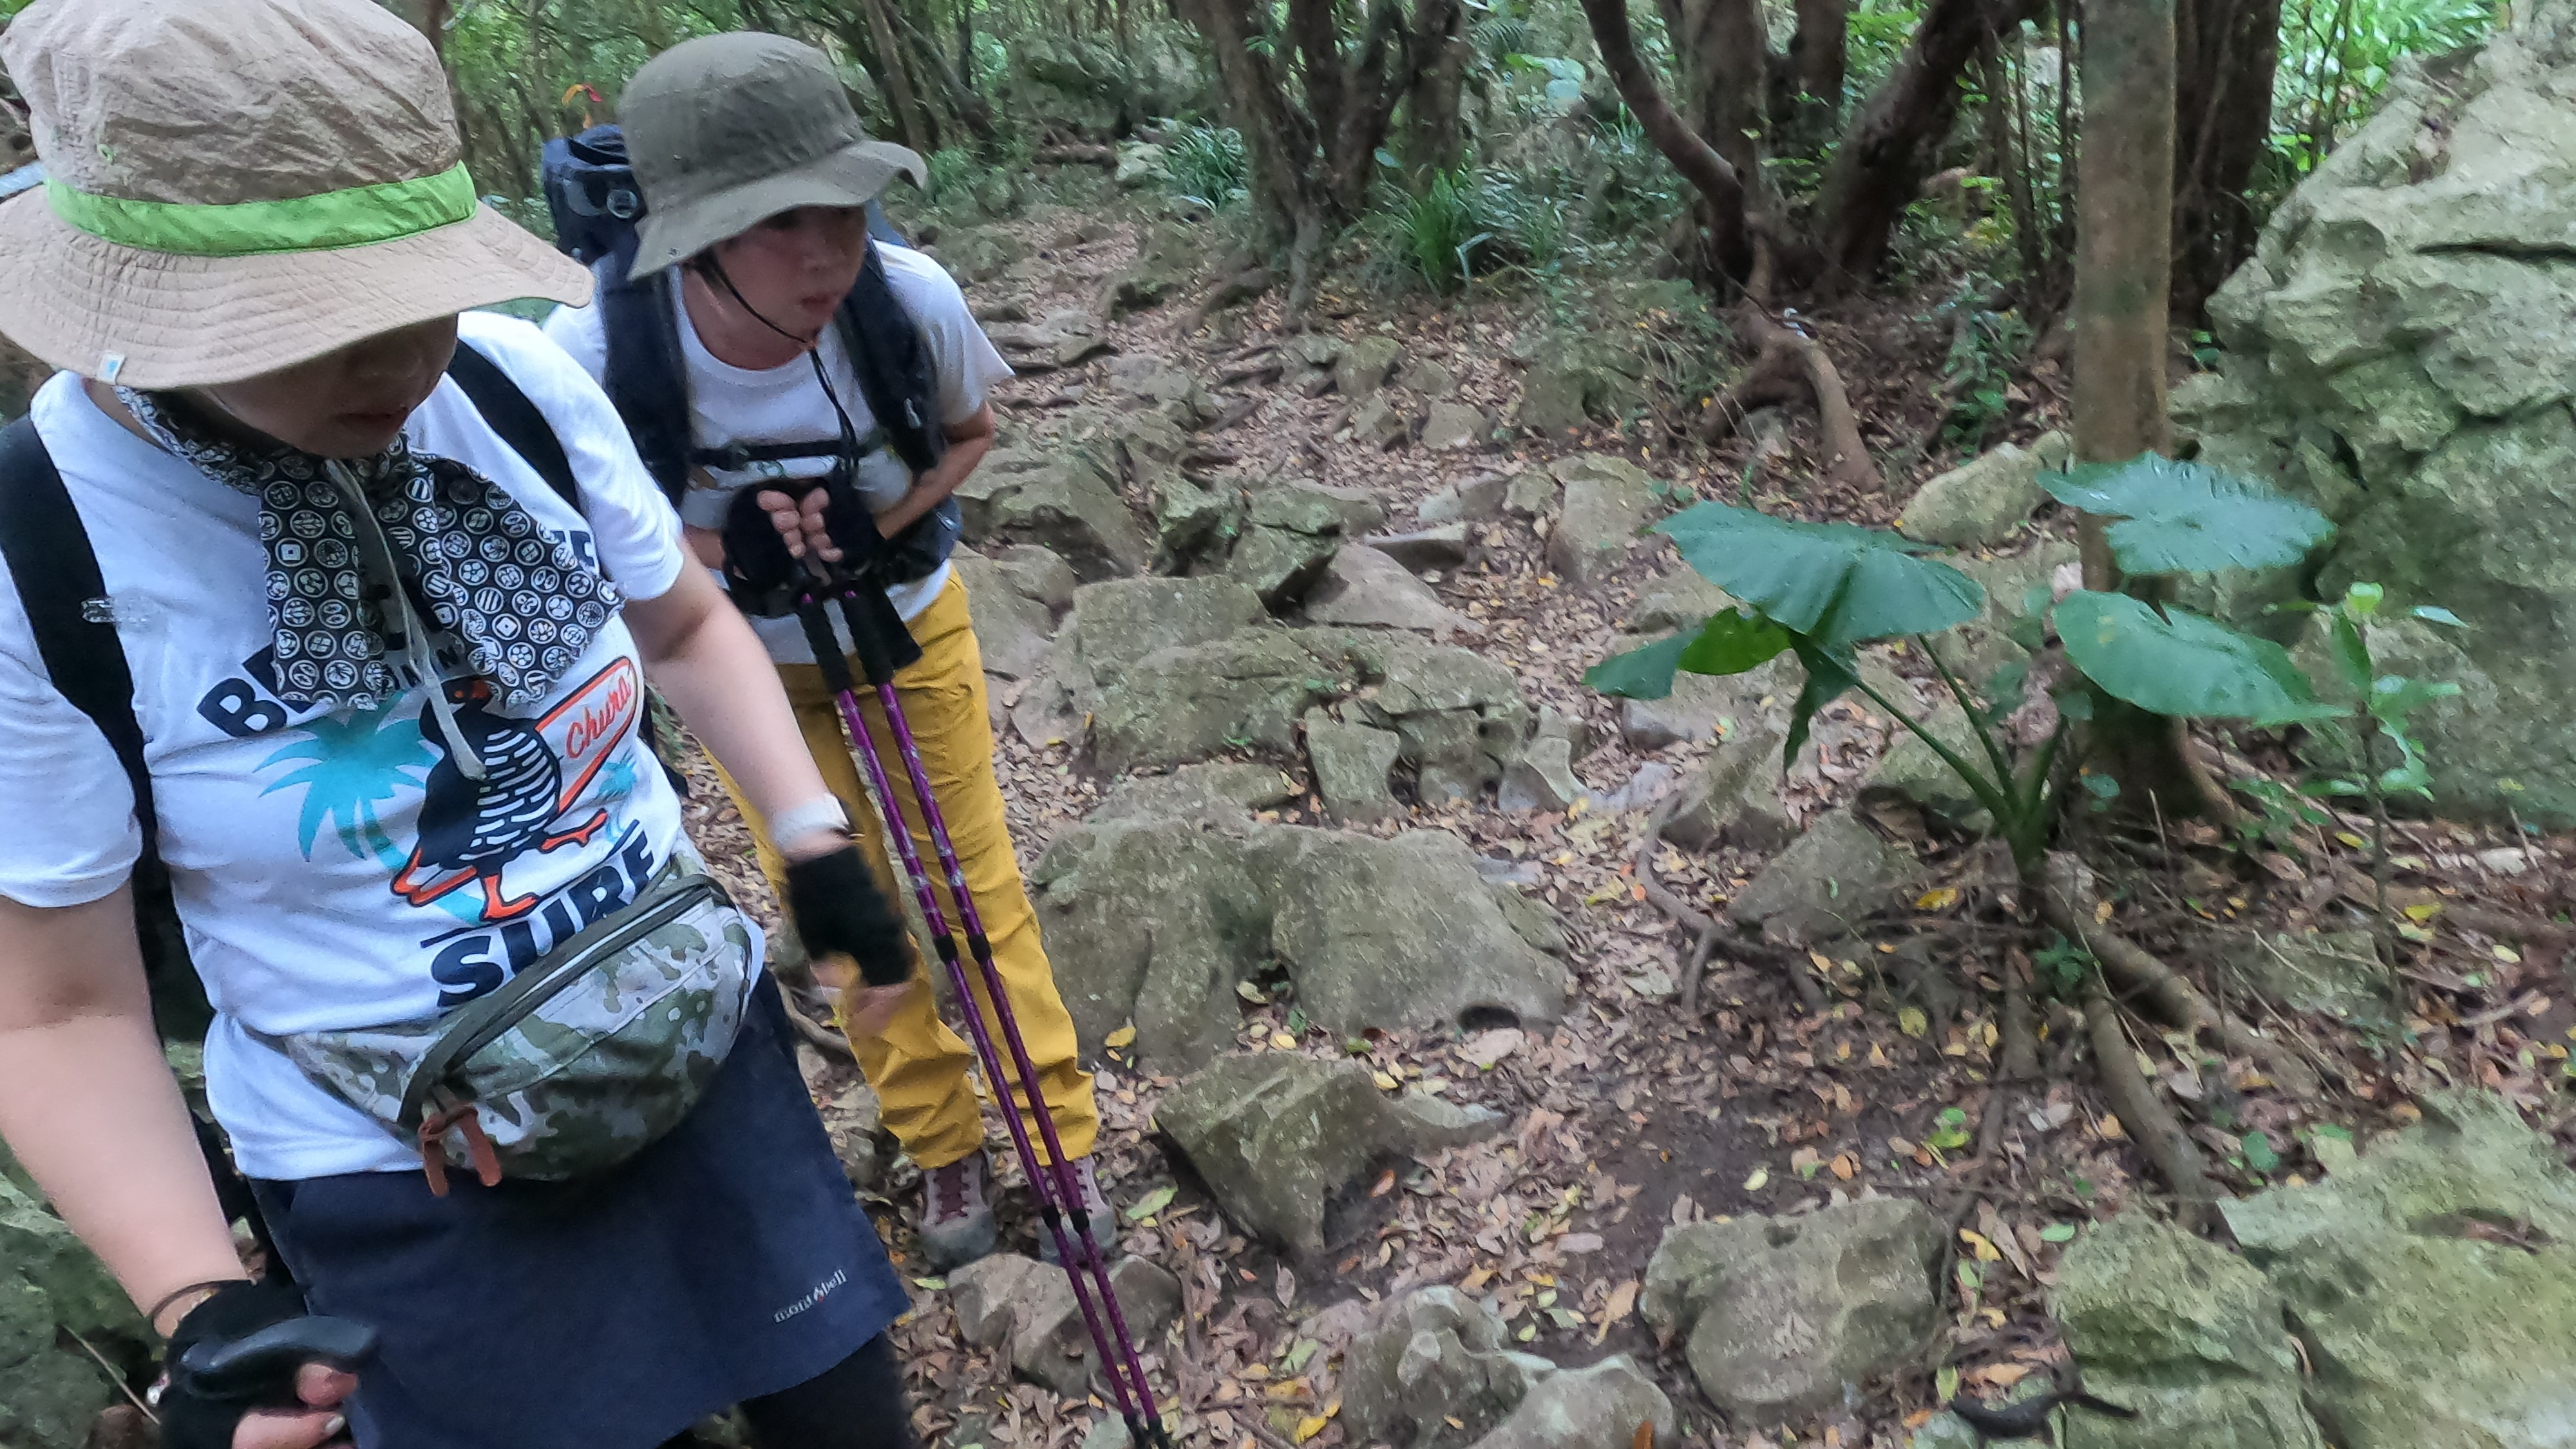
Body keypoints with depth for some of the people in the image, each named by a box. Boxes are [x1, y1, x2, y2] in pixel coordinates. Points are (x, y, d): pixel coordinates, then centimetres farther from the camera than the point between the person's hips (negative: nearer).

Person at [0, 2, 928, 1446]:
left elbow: (686, 628, 6)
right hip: (412, 1192, -3)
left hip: (718, 1048, 3)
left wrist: (818, 843, -7)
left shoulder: (521, 385, -11)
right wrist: (203, 1308, -23)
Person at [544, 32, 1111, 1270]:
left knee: (979, 884, 8)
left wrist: (879, 527, -25)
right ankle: (941, 1145, 33)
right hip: (748, 662, 0)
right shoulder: (597, 353, -33)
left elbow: (970, 434, -8)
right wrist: (730, 546, -31)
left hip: (910, 627, 0)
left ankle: (1066, 1138, 24)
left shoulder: (914, 301, -31)